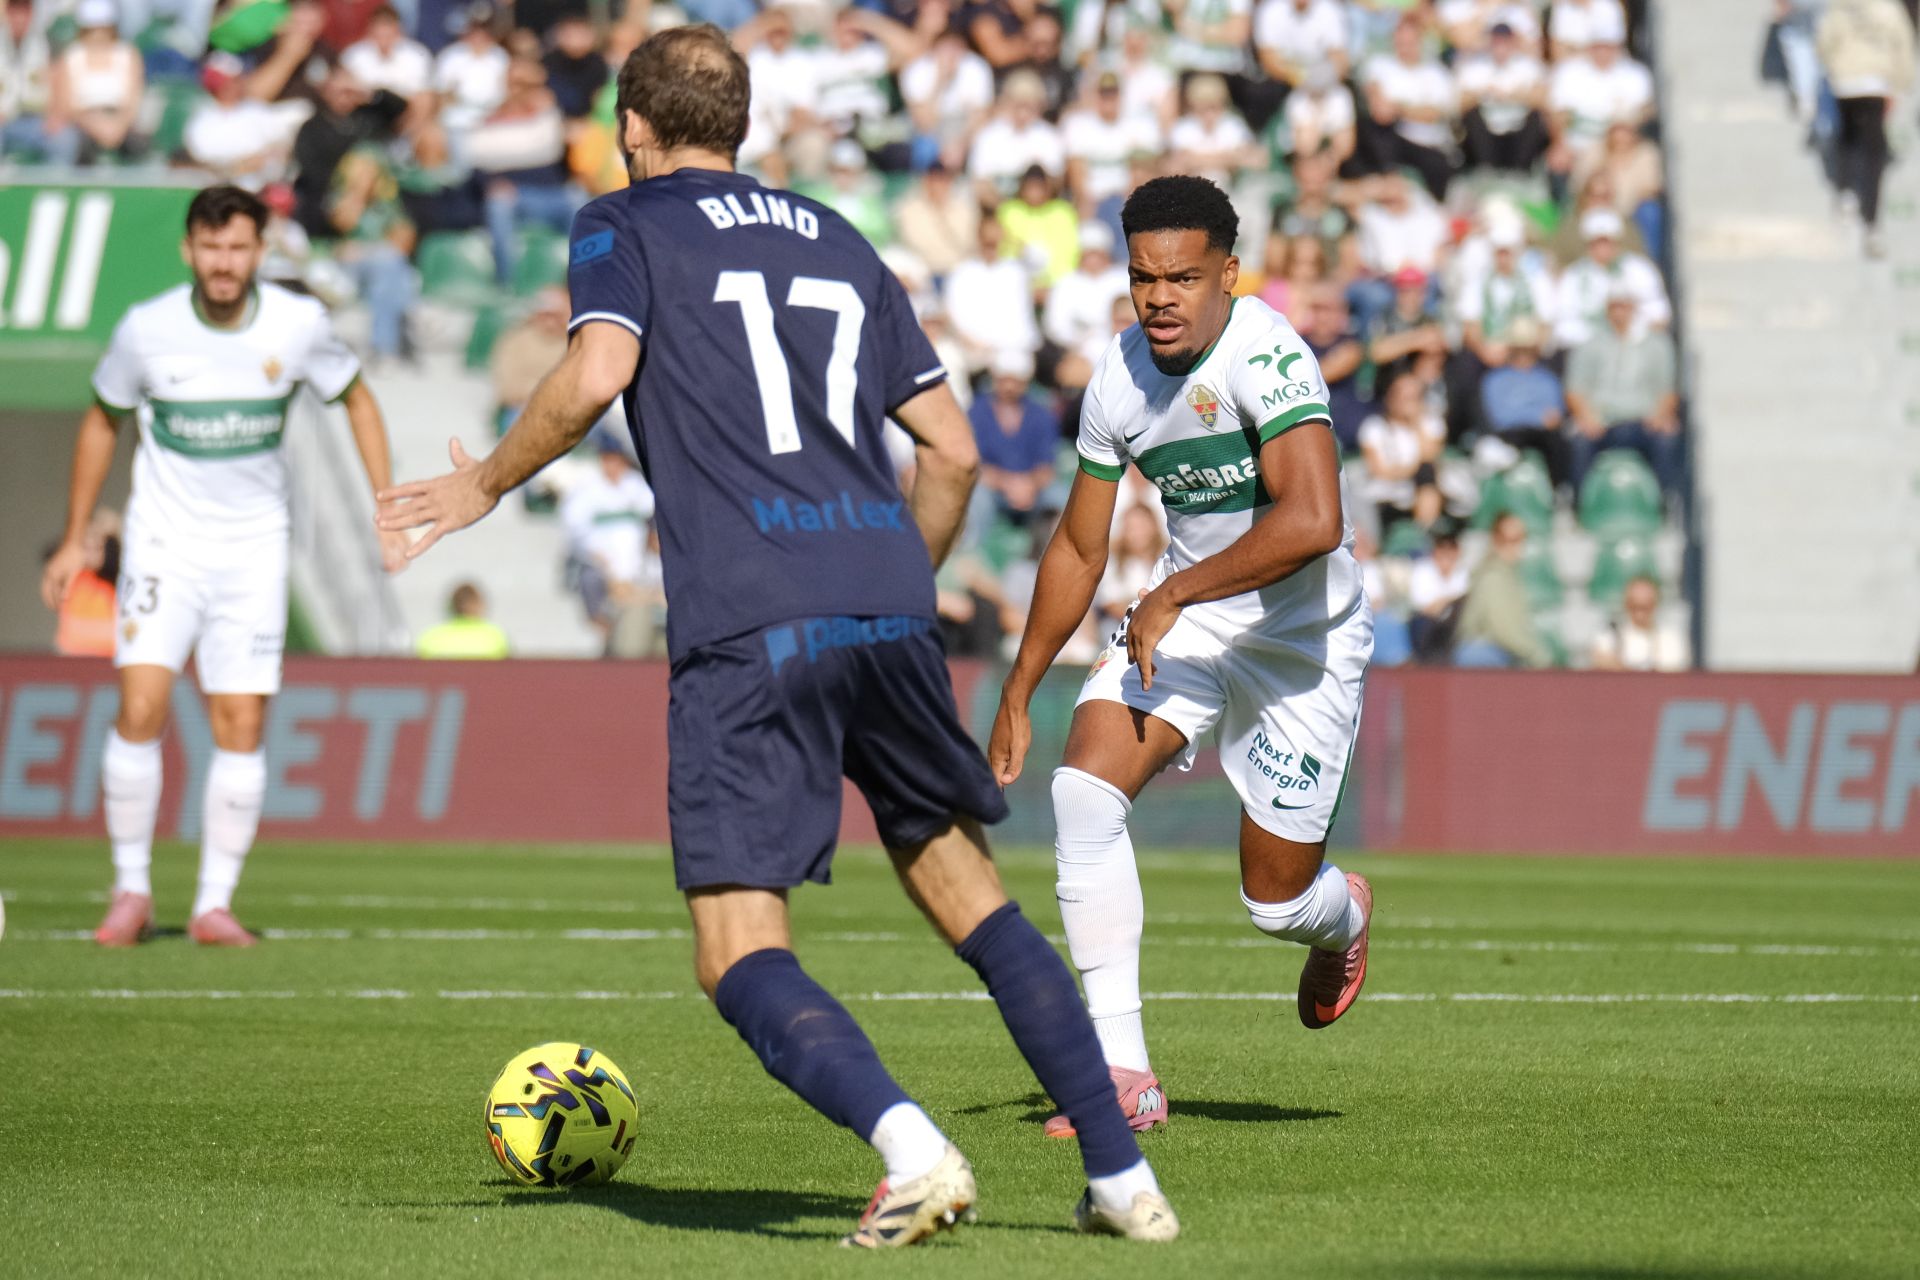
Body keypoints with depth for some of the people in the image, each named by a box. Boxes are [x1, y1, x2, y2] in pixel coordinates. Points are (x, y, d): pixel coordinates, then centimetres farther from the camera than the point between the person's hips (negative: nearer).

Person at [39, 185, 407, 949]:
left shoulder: (299, 326, -7)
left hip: (254, 548, 1)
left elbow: (356, 399, 10)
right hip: (163, 541, -1)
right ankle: (132, 891, 0)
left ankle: (215, 905, 5)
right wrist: (74, 540, 11)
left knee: (241, 725, -4)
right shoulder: (146, 329, -8)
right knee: (140, 708, -14)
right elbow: (102, 422, 9)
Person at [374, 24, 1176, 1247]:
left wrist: (486, 486, 3)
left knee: (742, 958, -5)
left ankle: (911, 1147, -28)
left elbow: (596, 375, -10)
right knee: (965, 891, 17)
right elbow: (952, 447, 22)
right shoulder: (836, 241, 25)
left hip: (748, 628, -5)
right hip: (887, 605, 5)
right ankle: (1121, 1172, 12)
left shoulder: (625, 226, 10)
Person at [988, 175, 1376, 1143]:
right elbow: (1078, 550, 9)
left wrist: (1170, 598, -30)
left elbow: (1312, 524, -39)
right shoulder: (1121, 377, -5)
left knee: (1274, 900, 1)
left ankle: (1342, 917, 43)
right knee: (1084, 788, -20)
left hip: (1303, 638, -5)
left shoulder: (1266, 356, -26)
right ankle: (1121, 1071, -17)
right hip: (1181, 617, 5)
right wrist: (1017, 697, 12)